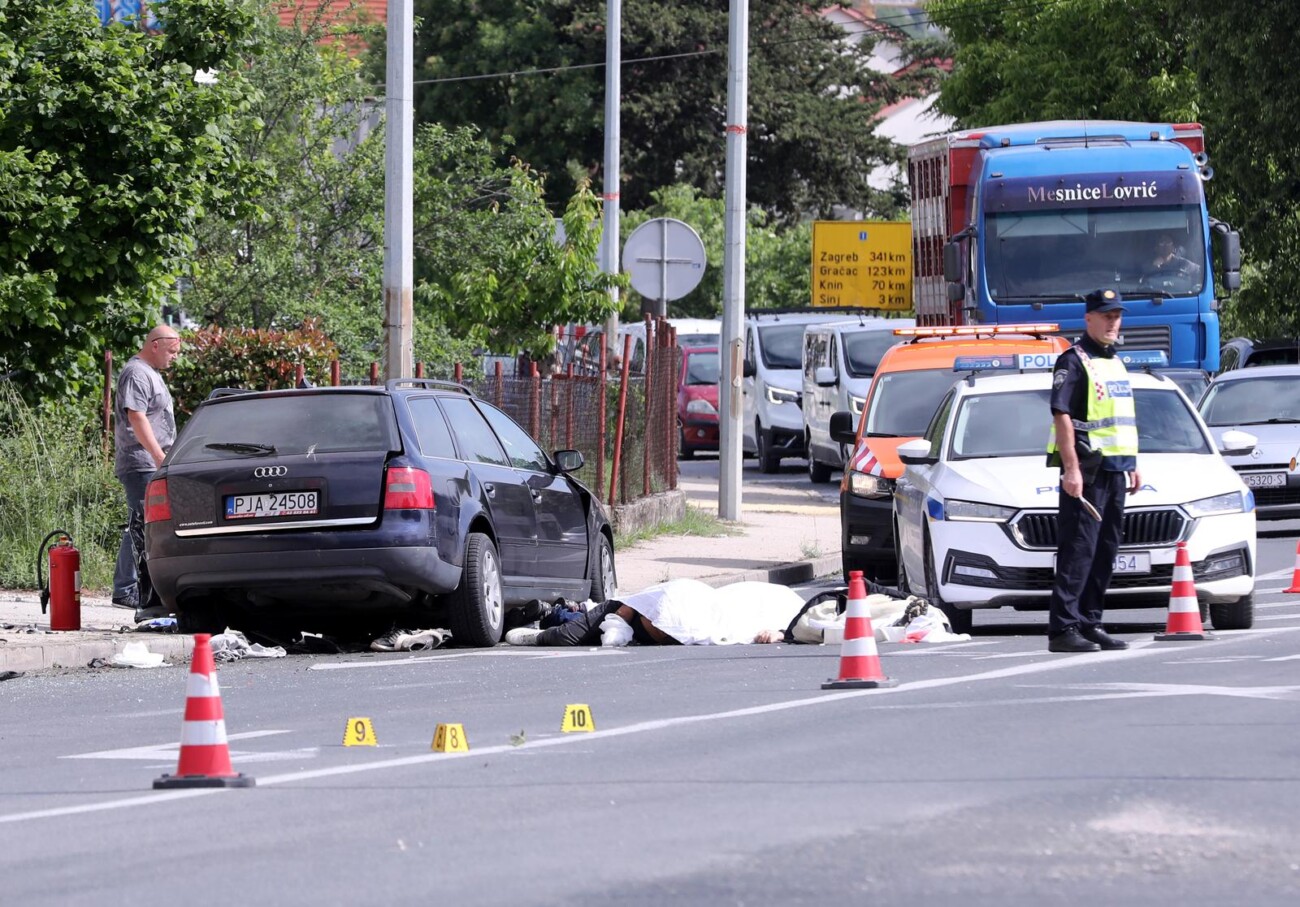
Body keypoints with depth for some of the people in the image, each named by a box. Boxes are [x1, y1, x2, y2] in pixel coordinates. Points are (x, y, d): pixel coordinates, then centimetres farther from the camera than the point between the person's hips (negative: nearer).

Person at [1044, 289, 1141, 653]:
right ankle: (1063, 628, -13)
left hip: (1114, 469, 8)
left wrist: (1132, 465, 20)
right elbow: (1062, 415, -15)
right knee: (1077, 551, -11)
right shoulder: (1073, 361, -7)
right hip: (1086, 468, -8)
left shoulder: (1115, 363, 20)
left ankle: (1089, 623, 14)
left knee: (1105, 551, 9)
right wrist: (1071, 468, -22)